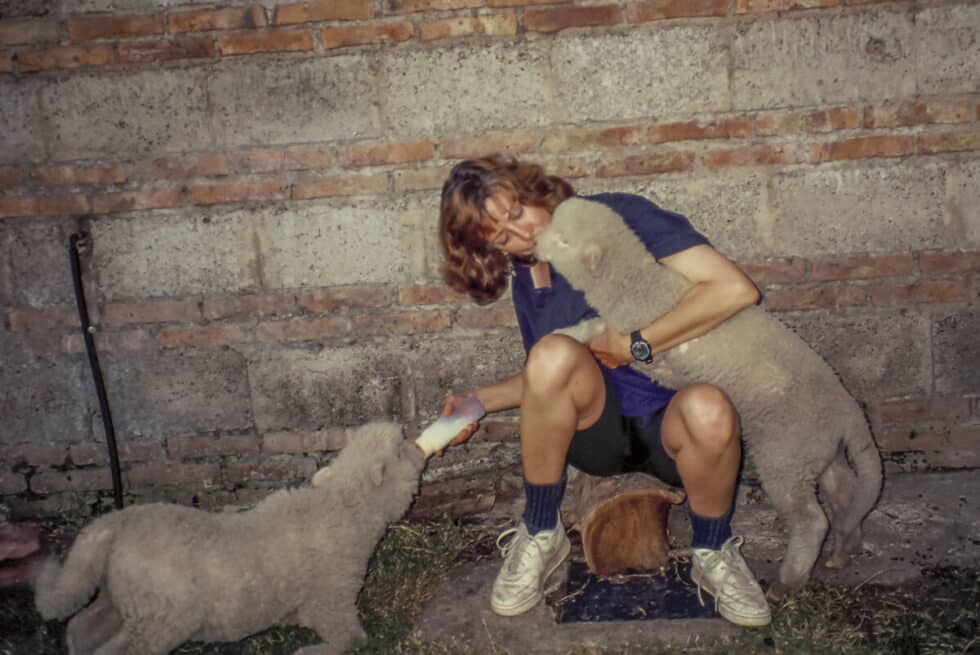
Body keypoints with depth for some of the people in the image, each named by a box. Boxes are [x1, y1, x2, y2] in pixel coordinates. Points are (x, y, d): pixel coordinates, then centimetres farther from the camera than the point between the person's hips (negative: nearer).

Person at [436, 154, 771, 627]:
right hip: (599, 432, 3)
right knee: (555, 353, -29)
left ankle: (712, 554, -7)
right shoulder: (526, 277, 10)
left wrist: (634, 345, -16)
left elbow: (735, 289, -20)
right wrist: (479, 401, 5)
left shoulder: (619, 216, -9)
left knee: (708, 408, -39)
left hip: (671, 429, -3)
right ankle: (541, 535, -10)